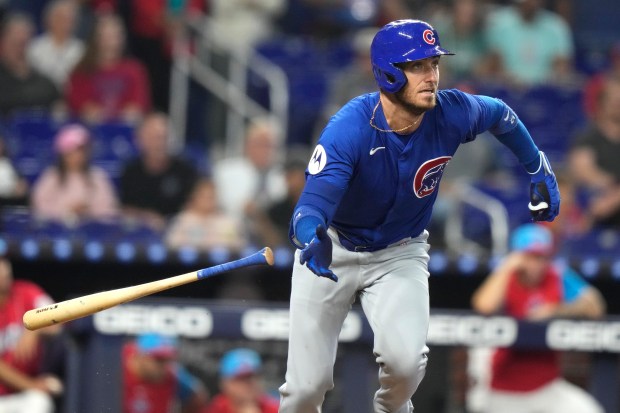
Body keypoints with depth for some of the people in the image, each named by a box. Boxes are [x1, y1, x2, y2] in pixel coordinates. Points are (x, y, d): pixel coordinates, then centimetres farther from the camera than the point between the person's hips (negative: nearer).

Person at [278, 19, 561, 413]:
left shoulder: (451, 114, -21)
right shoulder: (351, 128, -32)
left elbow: (502, 115, 4)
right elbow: (311, 205, -44)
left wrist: (539, 170, 8)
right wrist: (313, 239, -65)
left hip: (400, 252, 2)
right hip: (333, 248, -2)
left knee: (405, 359, -25)